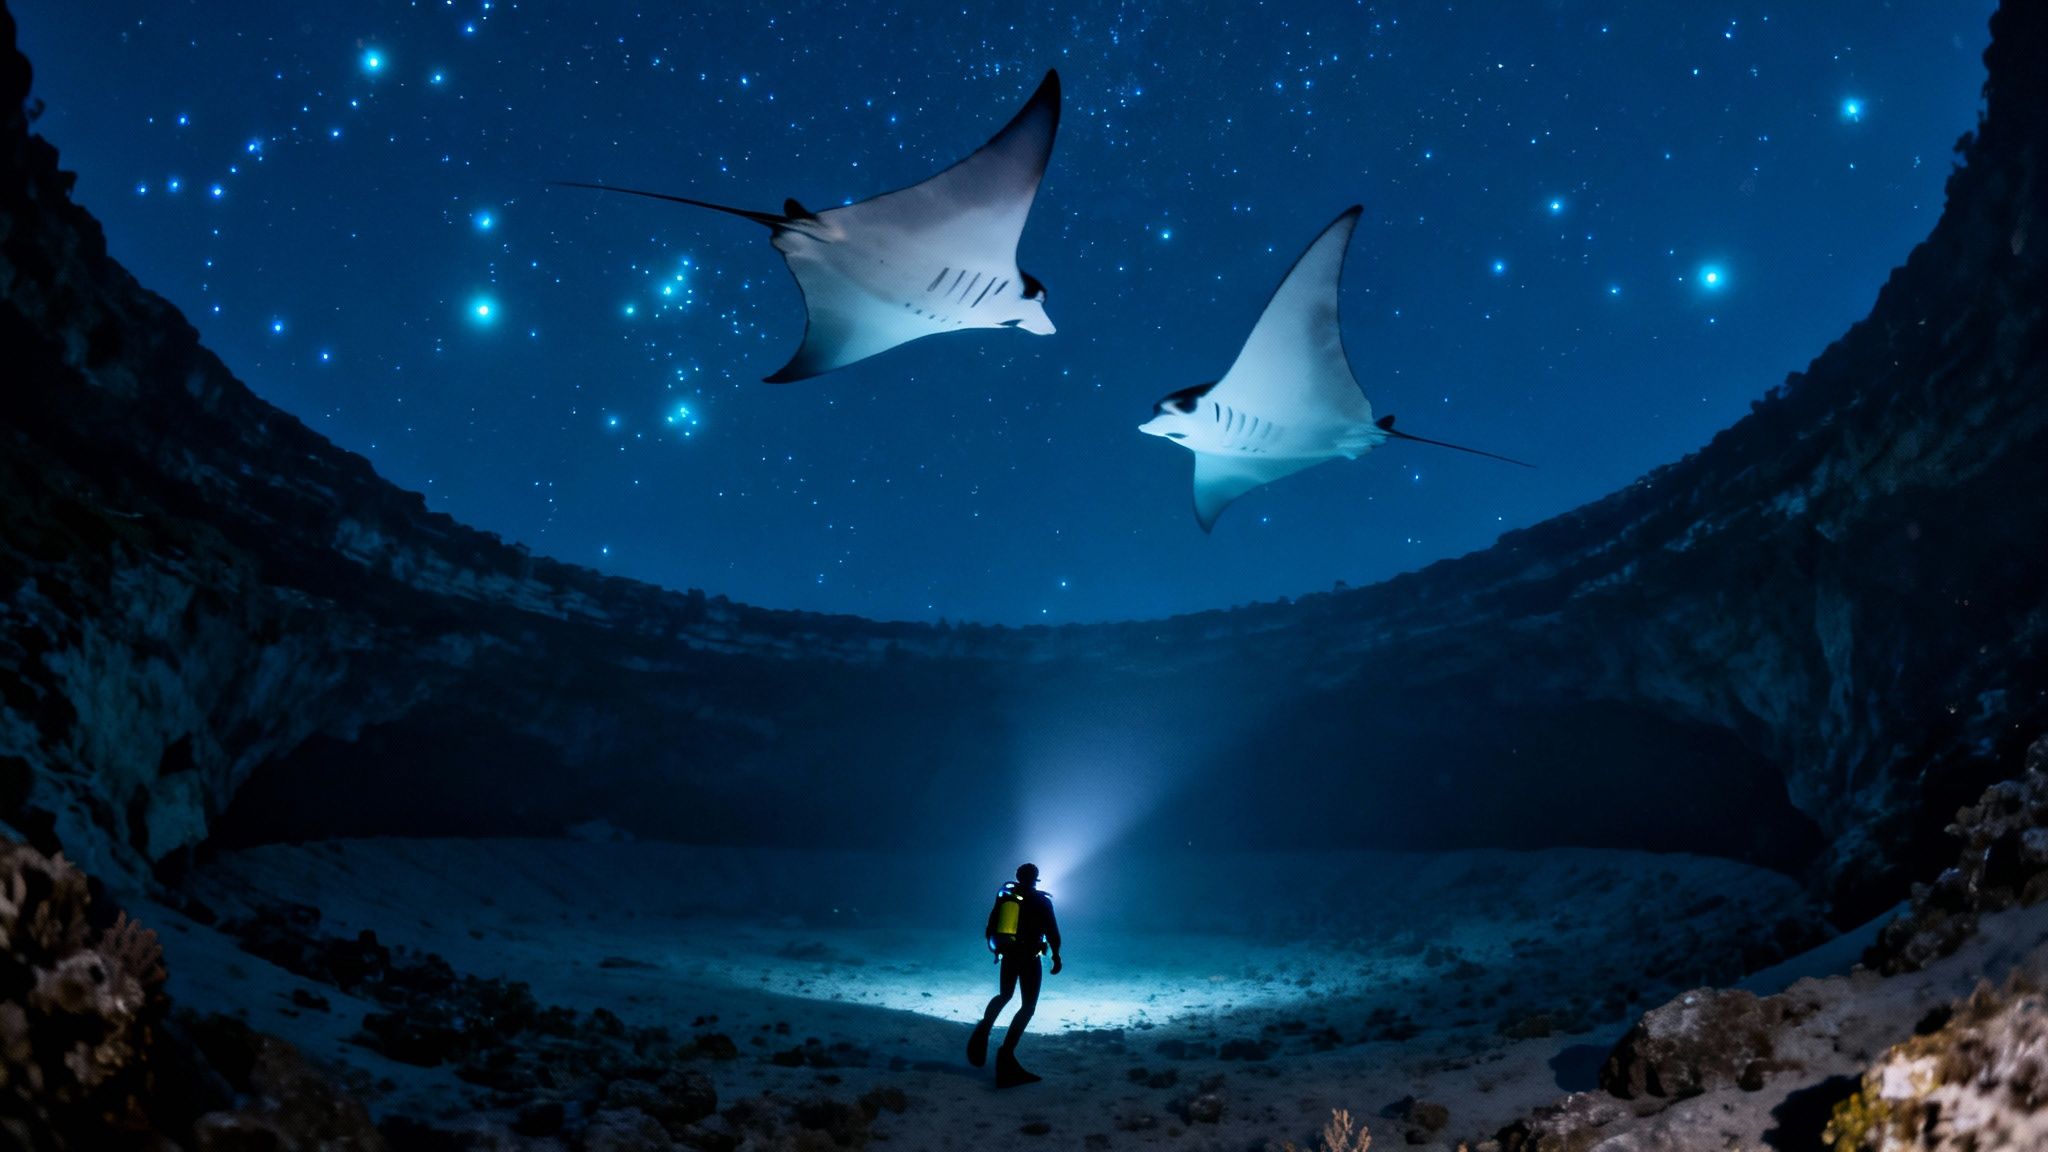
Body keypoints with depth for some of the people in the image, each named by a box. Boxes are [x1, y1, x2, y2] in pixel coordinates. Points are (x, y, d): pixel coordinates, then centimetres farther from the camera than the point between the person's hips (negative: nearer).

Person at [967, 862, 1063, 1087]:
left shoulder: (1004, 896, 7)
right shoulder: (1041, 900, -4)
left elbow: (991, 927, 12)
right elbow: (1052, 931, -7)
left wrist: (996, 947, 28)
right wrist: (1056, 956, 4)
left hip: (1007, 956, 5)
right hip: (1029, 958, -4)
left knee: (1004, 996, 26)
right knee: (1029, 1005, 1)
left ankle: (984, 1029, -2)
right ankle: (1006, 1053, -14)